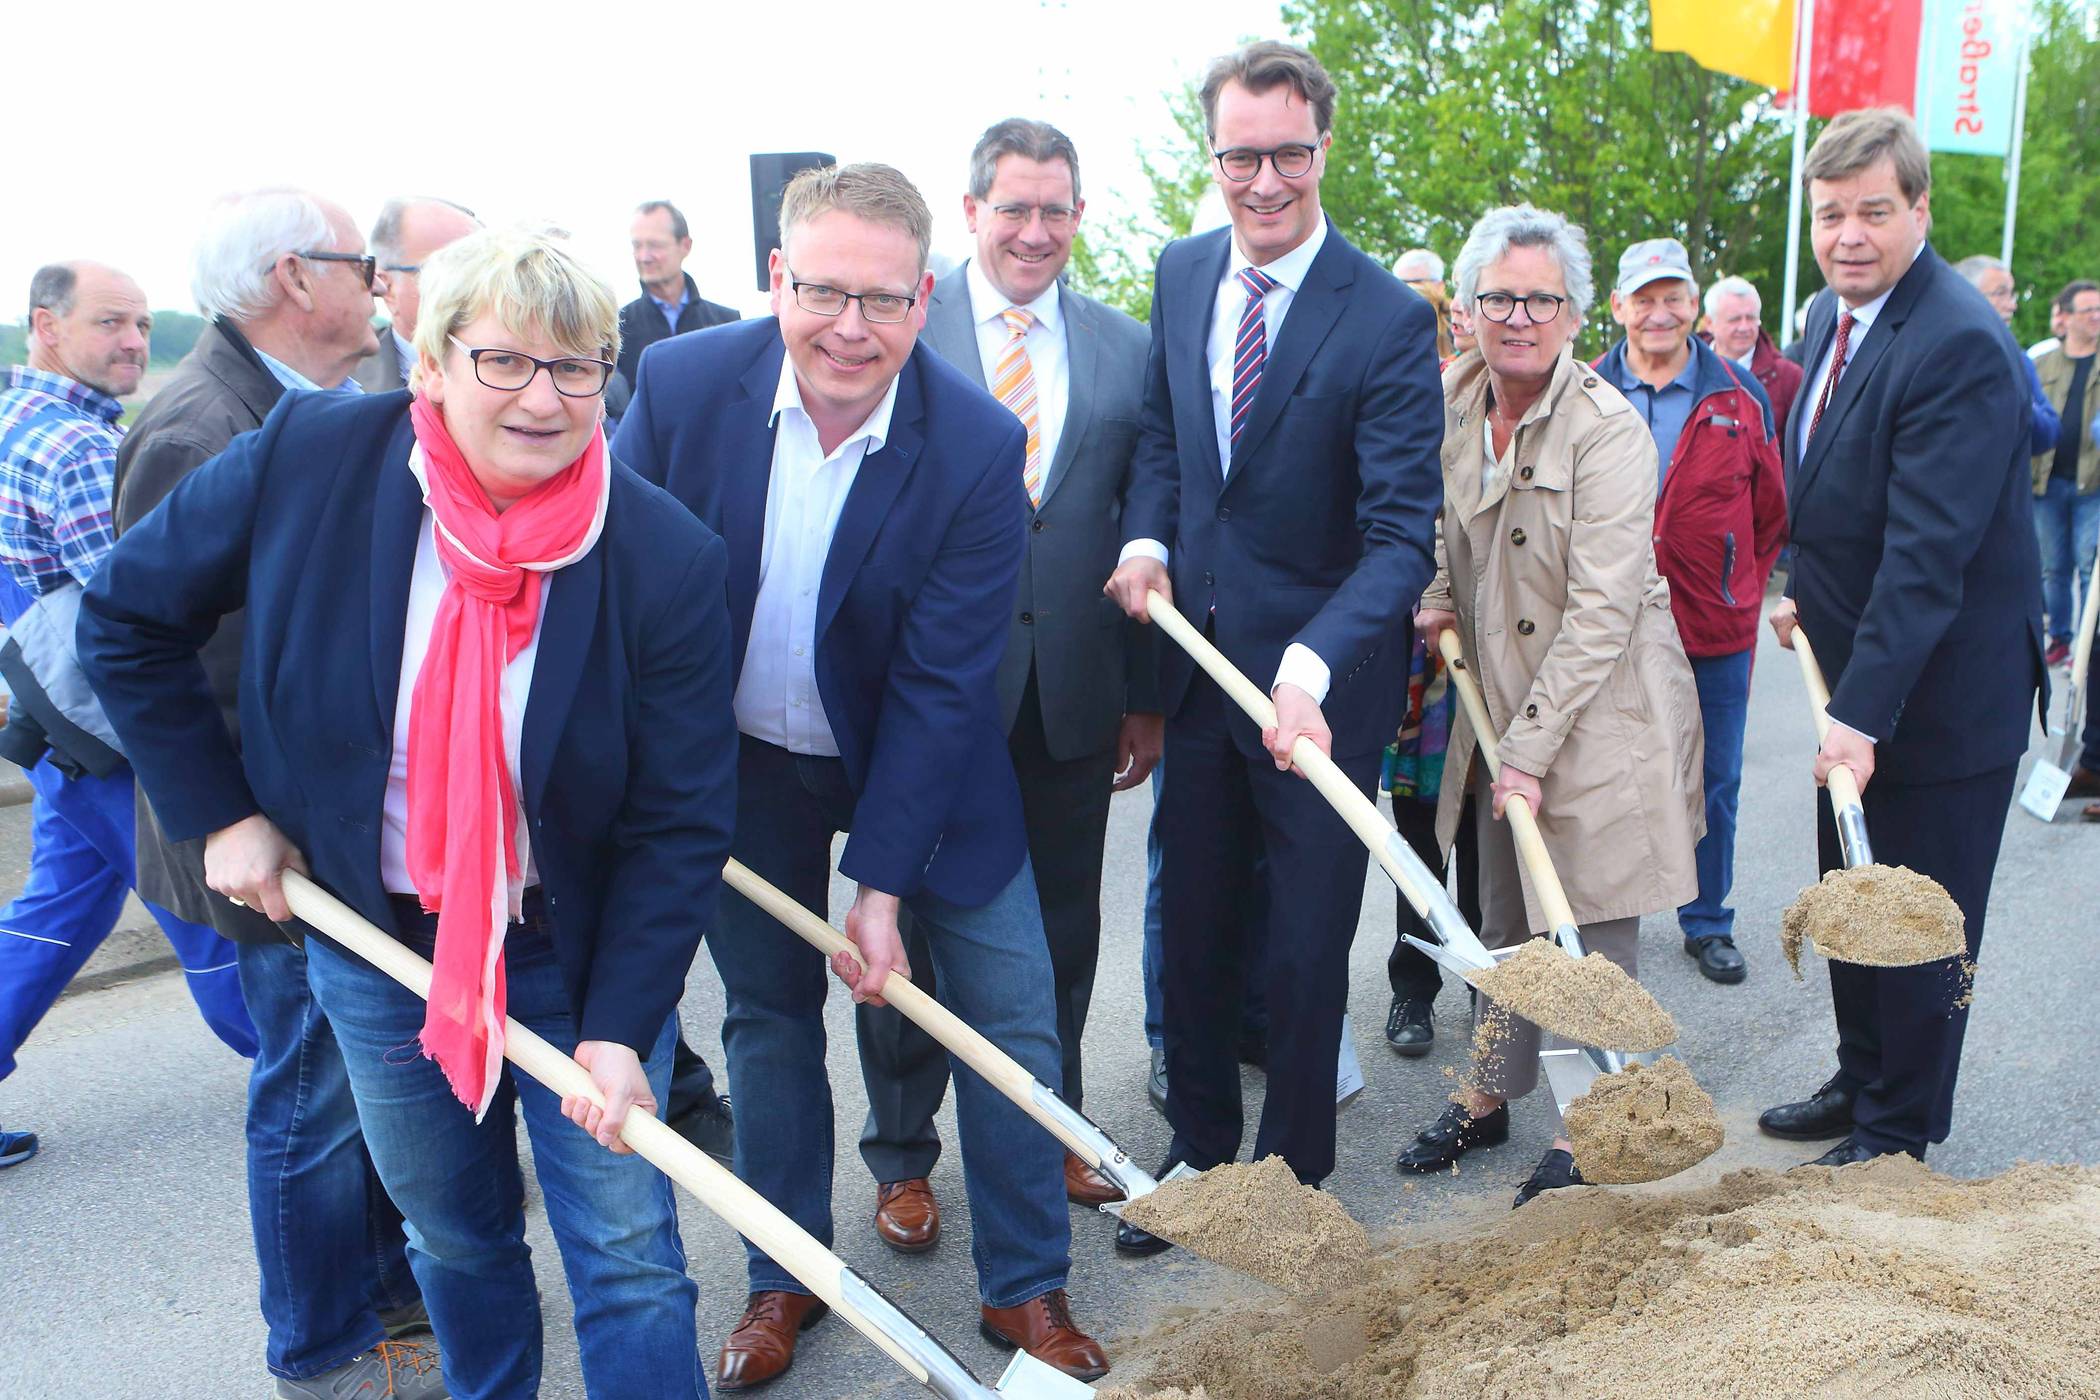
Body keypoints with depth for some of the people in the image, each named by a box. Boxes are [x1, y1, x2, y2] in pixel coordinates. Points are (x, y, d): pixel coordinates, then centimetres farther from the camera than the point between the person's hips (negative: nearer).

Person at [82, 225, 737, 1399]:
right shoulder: (308, 458, -15)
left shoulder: (669, 560, -19)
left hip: (578, 950, -2)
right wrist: (217, 811, -4)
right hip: (373, 941, 3)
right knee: (454, 1236, 22)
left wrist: (621, 1028, -19)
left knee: (629, 1259, 5)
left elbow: (682, 822, -15)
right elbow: (128, 618, 0)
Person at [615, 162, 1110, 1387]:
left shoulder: (981, 447, -23)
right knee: (768, 1014, 14)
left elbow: (938, 687, -21)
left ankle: (1027, 1287, 24)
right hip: (743, 763, 2)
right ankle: (786, 1277, 35)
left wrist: (882, 882, -19)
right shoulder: (683, 383, -18)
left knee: (1010, 1016, 3)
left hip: (924, 768, -1)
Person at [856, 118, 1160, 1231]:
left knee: (1061, 932, 15)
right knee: (916, 930, 10)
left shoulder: (1122, 346, 7)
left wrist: (1146, 695, 6)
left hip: (1074, 693, 3)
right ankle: (901, 1158, 29)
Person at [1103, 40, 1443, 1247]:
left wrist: (1312, 665, -35)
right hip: (1198, 656, 5)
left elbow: (1402, 533, -20)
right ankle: (1198, 1148, 37)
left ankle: (1293, 1174, 31)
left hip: (1319, 678, -5)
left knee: (1307, 943, 9)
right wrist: (1145, 536, -4)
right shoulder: (1182, 275, 3)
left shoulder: (1389, 319, -16)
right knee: (1195, 926, 17)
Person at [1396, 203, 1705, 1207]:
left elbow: (1602, 606, -21)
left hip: (1600, 711, -6)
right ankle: (1488, 1098, 32)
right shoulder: (1452, 402, 1)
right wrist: (1439, 599, 2)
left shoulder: (1607, 427, -18)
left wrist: (1533, 747, -22)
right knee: (1503, 918, 17)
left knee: (1593, 931, 4)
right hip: (1499, 700, 6)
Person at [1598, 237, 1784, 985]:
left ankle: (1708, 922, 26)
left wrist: (1744, 589, 10)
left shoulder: (1740, 397, 1)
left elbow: (1771, 510, 12)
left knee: (1714, 782, 10)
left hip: (1715, 629, 1)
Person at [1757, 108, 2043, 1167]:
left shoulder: (1961, 345, -23)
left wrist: (1863, 712, -31)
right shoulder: (1832, 318, 5)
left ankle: (1900, 1132, 24)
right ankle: (1860, 1082, 39)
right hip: (1858, 673, 9)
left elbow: (1928, 554, -29)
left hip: (1942, 692, -8)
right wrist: (1806, 591, 9)